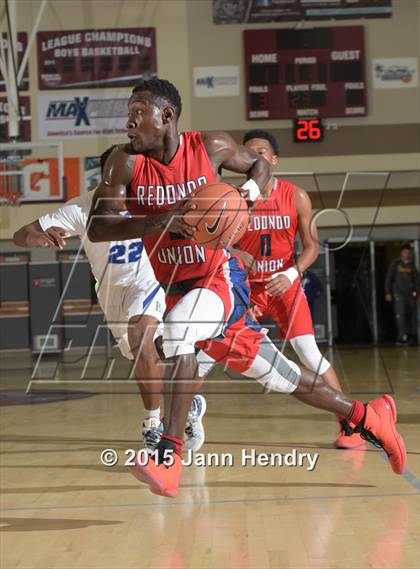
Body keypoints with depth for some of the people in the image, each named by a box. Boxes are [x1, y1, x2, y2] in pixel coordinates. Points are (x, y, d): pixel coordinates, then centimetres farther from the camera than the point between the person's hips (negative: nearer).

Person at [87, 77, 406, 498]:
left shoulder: (210, 147, -9)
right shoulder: (126, 163, -7)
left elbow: (259, 163, 12)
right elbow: (96, 228, -18)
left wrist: (252, 188, -11)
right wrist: (162, 221, -31)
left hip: (221, 279, -4)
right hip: (178, 290, 4)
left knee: (178, 328, -36)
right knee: (280, 376, 13)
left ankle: (170, 455, -35)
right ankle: (368, 417, 31)